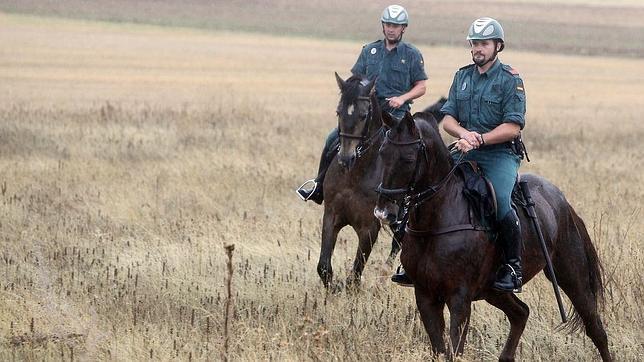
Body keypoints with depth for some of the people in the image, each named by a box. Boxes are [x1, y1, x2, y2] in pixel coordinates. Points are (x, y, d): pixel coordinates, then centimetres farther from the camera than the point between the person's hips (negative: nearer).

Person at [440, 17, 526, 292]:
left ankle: (513, 266, -16)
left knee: (501, 204, -30)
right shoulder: (462, 76, 14)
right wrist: (464, 134, -13)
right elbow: (447, 119, 9)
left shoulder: (510, 80, -3)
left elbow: (513, 127, -11)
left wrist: (479, 139, -20)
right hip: (464, 153, 6)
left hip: (500, 154, -6)